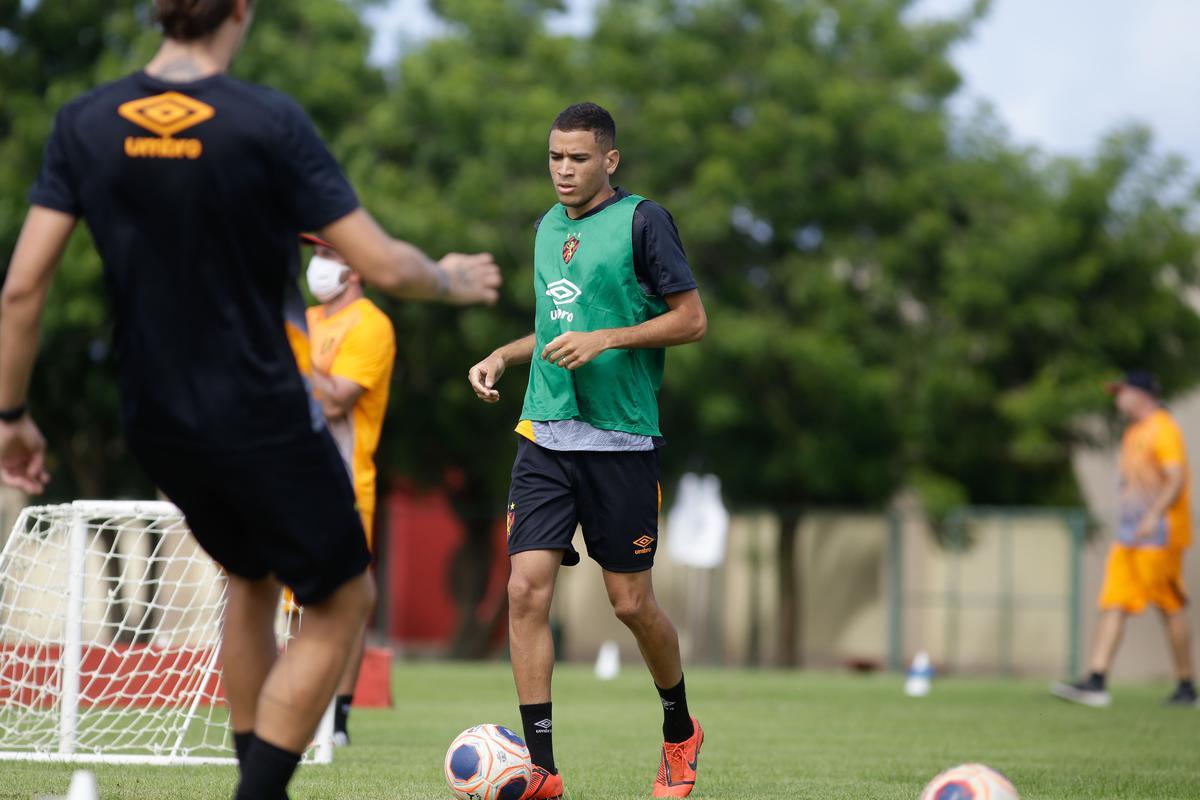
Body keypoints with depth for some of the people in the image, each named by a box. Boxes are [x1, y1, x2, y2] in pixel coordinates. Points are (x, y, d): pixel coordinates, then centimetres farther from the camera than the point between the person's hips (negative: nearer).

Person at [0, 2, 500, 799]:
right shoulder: (269, 121, -16)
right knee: (341, 600, 12)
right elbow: (383, 266, -13)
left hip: (155, 425, 5)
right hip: (262, 420, -5)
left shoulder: (84, 124, -4)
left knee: (252, 578, 27)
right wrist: (450, 280, 8)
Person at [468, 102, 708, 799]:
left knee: (631, 602, 1)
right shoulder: (549, 226, 15)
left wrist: (604, 339, -17)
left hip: (622, 440, -5)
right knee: (527, 590, -8)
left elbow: (692, 320, -7)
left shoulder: (643, 220, -5)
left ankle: (680, 731, 28)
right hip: (545, 434, 5)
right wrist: (503, 357, 12)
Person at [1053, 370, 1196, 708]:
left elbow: (1176, 480, -19)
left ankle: (1186, 686, 6)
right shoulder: (1133, 433, 19)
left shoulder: (1163, 429, -9)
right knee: (1112, 604, -2)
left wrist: (1153, 516, -30)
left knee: (1172, 609, -3)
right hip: (1129, 535, 9)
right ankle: (1097, 683, -8)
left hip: (1159, 535, -9)